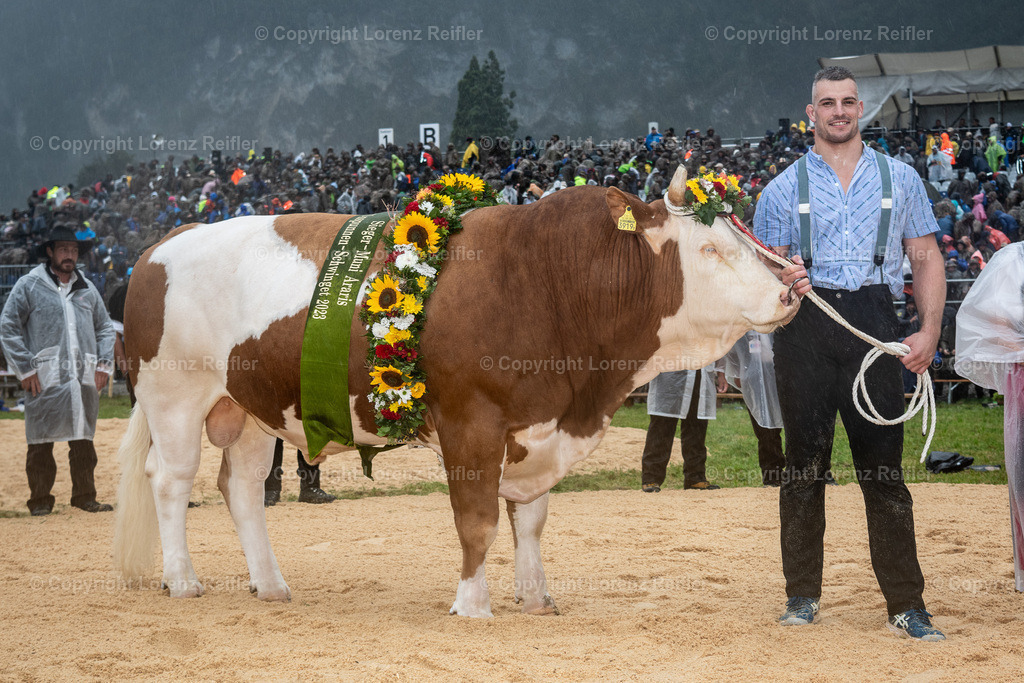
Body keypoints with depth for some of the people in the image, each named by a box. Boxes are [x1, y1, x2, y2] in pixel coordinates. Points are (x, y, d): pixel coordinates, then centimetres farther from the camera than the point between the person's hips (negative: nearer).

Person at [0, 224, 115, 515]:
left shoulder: (87, 288, 15)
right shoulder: (29, 285, 2)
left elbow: (104, 328, 22)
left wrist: (104, 365, 9)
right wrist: (25, 369, -6)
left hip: (85, 380, 4)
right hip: (44, 381, -4)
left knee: (83, 442, 7)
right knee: (41, 444, -1)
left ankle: (85, 497, 16)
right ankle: (41, 500, 8)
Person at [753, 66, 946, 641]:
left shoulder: (900, 179, 14)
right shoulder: (783, 189, 14)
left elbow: (927, 258, 11)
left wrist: (930, 330, -4)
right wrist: (781, 283, -13)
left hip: (875, 324, 0)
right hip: (804, 324, 1)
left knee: (884, 464, -3)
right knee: (805, 462, 2)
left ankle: (907, 605, -2)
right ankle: (803, 595, 11)